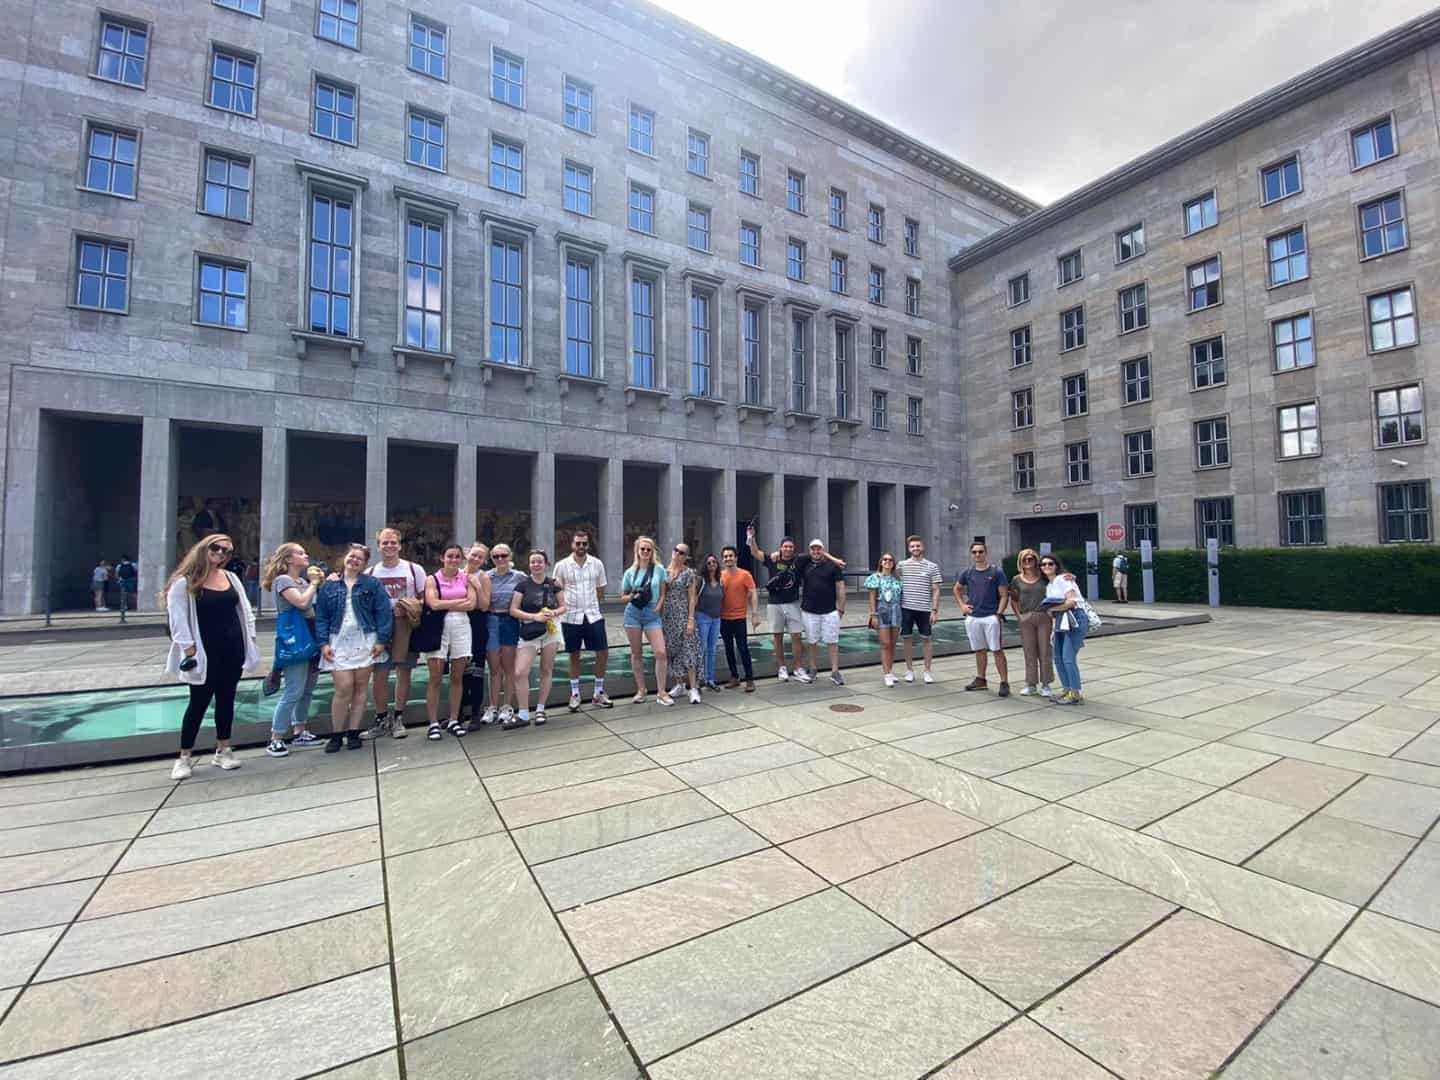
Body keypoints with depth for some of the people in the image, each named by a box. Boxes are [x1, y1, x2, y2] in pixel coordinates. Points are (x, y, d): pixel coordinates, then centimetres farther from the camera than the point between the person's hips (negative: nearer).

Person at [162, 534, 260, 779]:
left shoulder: (231, 578, 10)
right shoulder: (184, 582, -7)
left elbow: (245, 610, 12)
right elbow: (178, 618, -11)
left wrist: (249, 640, 6)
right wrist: (188, 649, -16)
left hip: (232, 649, 5)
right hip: (205, 651, -5)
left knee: (226, 699, 12)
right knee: (199, 702, 1)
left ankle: (223, 751, 23)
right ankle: (183, 758, 16)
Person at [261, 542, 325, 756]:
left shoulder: (303, 580, 17)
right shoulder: (282, 580, -8)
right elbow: (302, 602, -21)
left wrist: (322, 583, 3)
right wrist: (314, 583, -8)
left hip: (311, 637, 9)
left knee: (307, 690, 13)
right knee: (294, 692, -10)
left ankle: (300, 732, 24)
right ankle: (275, 740, -1)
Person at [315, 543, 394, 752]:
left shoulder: (373, 584, 1)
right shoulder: (329, 585, 8)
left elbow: (383, 612, -3)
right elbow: (321, 617, 7)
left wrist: (381, 640, -9)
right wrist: (323, 643, -2)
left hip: (365, 642, 0)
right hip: (338, 642, 0)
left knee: (360, 687, 5)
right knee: (344, 687, -8)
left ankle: (353, 732, 16)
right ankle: (336, 733, 9)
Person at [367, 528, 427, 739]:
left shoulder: (414, 569, 1)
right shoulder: (370, 573, 6)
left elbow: (426, 599, 4)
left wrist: (414, 605, -15)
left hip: (406, 627, -1)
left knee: (404, 672, 6)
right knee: (380, 674, 2)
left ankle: (398, 718, 19)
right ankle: (381, 720, 17)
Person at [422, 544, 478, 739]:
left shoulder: (466, 578, 8)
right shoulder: (433, 579, 2)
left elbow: (471, 604, -3)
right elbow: (434, 604, -13)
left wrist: (445, 605, -8)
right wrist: (461, 600, -7)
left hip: (461, 628, 2)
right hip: (438, 628, -2)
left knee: (457, 678, 7)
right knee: (435, 679, 0)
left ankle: (454, 721, 17)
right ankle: (434, 723, 8)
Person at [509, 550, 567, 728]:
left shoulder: (554, 584, 2)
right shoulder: (523, 584, -2)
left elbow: (563, 607, 8)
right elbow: (513, 610, -4)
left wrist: (554, 613, -14)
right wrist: (534, 616, -16)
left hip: (550, 630, 1)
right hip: (529, 632, -1)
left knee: (546, 670, 8)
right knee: (520, 673, -9)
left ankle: (540, 710, 23)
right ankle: (523, 715, 2)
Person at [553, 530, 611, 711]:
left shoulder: (597, 564, 2)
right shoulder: (561, 565, -3)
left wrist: (594, 606, 6)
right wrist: (562, 608, -6)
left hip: (593, 615, 2)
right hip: (571, 617, -2)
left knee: (603, 651, 1)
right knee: (574, 655, 9)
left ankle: (598, 692, 18)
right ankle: (575, 694, 23)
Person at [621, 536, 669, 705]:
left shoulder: (659, 570, 1)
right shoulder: (630, 572, 3)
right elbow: (623, 597, 10)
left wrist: (658, 607, -9)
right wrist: (633, 596, -11)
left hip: (652, 615, -1)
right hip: (633, 614, 1)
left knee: (660, 652, -11)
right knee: (636, 653, 7)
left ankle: (661, 692, -1)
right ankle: (641, 690, 21)